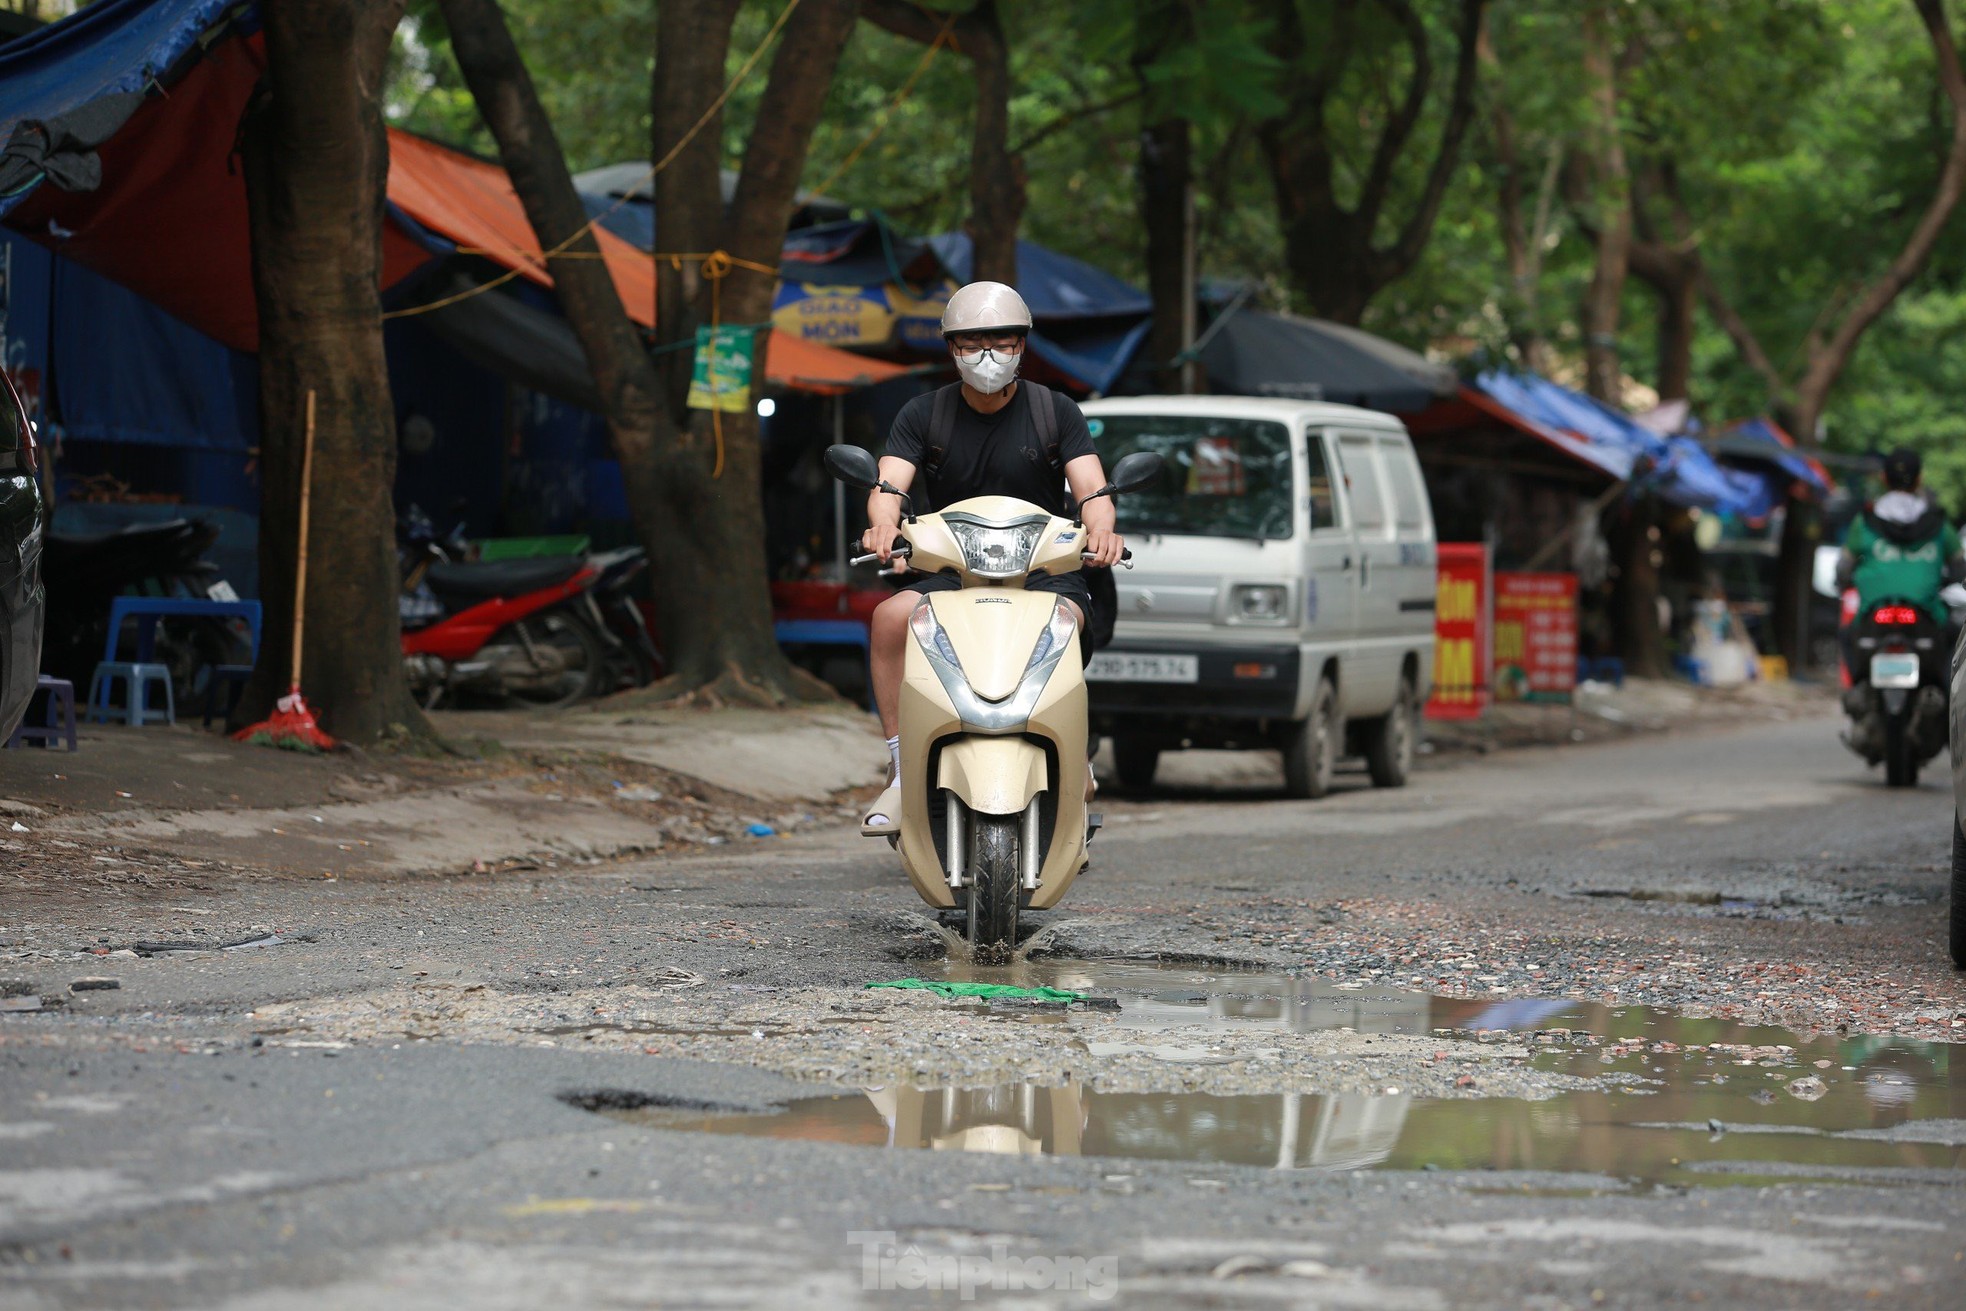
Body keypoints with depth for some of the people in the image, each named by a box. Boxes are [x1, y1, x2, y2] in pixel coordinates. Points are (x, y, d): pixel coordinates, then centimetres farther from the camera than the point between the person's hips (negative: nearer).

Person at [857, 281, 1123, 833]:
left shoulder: (1056, 411, 6)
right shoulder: (922, 415, 6)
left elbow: (1091, 486, -7)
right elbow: (890, 481, -9)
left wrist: (1100, 529, -32)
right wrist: (884, 523, -35)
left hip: (1043, 572, -2)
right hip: (948, 574, 2)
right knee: (890, 618, -28)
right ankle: (901, 771, -21)